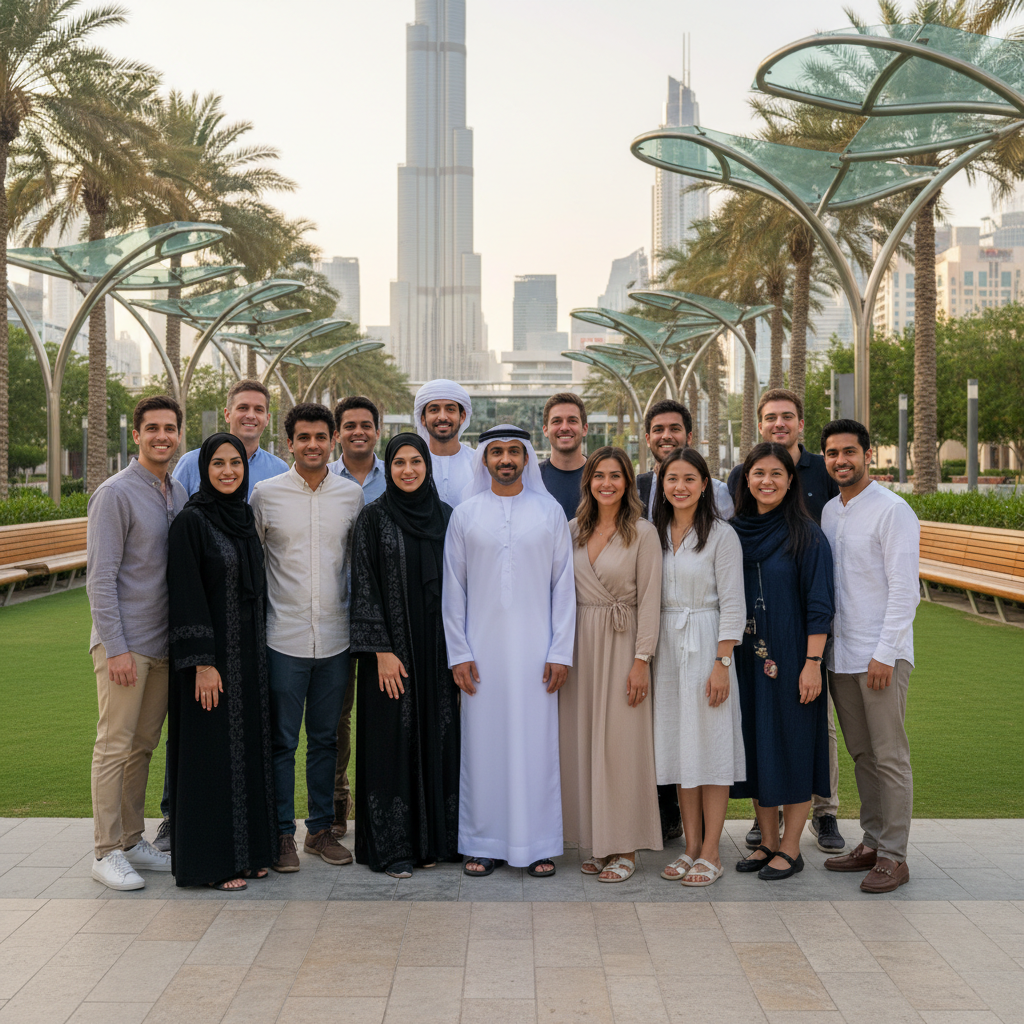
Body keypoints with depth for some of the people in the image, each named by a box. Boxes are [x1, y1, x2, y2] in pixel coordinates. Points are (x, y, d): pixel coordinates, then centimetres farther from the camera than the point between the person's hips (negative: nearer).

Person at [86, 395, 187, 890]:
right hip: (123, 644, -7)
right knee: (115, 746, -1)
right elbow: (101, 577, -13)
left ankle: (132, 839, 23)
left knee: (143, 746, 13)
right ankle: (107, 853, 6)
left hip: (163, 644, 7)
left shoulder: (179, 494, 12)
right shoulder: (116, 493, -9)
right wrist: (116, 647, -16)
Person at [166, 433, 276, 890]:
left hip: (249, 652, 7)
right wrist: (201, 662, -19)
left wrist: (258, 652, 14)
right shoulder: (191, 521, -11)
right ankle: (211, 860, 9)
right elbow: (186, 594, -15)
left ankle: (247, 849, 22)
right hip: (210, 652, -7)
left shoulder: (244, 516, 10)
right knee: (211, 751, -1)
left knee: (248, 746, 12)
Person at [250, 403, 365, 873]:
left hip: (335, 636, 2)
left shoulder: (352, 494, 5)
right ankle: (282, 834, 15)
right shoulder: (266, 493, -1)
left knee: (325, 739, 12)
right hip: (284, 637, -2)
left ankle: (321, 829, 23)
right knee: (282, 741, 3)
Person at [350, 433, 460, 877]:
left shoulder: (445, 516, 8)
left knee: (436, 737, 7)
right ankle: (391, 846, 9)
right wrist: (381, 650, -13)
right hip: (392, 647, -3)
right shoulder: (374, 517, -3)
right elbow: (365, 587, -7)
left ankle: (432, 838, 18)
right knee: (393, 738, 0)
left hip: (437, 648, 4)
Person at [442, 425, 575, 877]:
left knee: (536, 743, 1)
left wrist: (561, 652, -3)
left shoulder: (550, 512, 5)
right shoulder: (465, 515, 6)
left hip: (534, 649, 0)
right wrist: (458, 653, -1)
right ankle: (484, 843, 14)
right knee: (483, 743, 3)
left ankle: (539, 844, 12)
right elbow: (453, 588, 6)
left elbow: (564, 585, 3)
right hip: (482, 648, 1)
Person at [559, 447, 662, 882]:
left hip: (622, 643, -4)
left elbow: (649, 600, -7)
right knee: (582, 742, 6)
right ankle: (597, 843, 17)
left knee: (620, 742, -4)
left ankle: (625, 847, 6)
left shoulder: (643, 532, -4)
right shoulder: (573, 530, 8)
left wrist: (642, 659, -12)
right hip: (578, 640, 5)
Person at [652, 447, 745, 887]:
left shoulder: (721, 535, -6)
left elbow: (732, 605, -9)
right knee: (679, 747, 8)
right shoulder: (656, 534, 10)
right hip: (666, 648, 6)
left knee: (710, 747, -2)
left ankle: (710, 853, 5)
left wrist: (722, 663, -15)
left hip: (705, 646, -5)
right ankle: (691, 847, 17)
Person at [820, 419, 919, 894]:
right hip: (840, 655, 7)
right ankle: (871, 843, 22)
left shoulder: (893, 511, -8)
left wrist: (884, 654, -17)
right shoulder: (827, 512, 13)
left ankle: (893, 856, 5)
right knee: (861, 754, 13)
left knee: (889, 757, -2)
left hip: (881, 656, -7)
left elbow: (905, 589, -13)